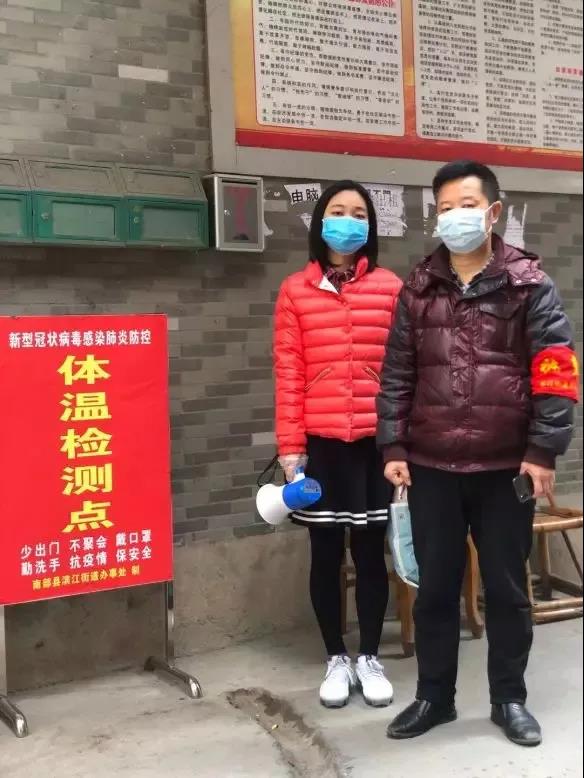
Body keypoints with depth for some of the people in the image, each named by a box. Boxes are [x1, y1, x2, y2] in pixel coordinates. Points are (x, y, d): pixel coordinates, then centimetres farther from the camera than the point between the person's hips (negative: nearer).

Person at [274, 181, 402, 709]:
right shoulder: (296, 292, 2)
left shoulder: (390, 288, 2)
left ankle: (370, 658, 25)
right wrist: (290, 446, -3)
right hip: (320, 443, 0)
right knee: (326, 553, 10)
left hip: (376, 441, 0)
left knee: (371, 550, 9)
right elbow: (288, 374, 0)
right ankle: (336, 659, 26)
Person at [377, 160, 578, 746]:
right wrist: (393, 447, 1)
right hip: (431, 468, 3)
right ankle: (434, 696, 28)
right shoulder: (418, 290, 7)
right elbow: (397, 374, 7)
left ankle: (508, 699, 28)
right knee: (435, 588, 12)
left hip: (505, 468, -2)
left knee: (506, 589, 10)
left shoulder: (529, 285, -2)